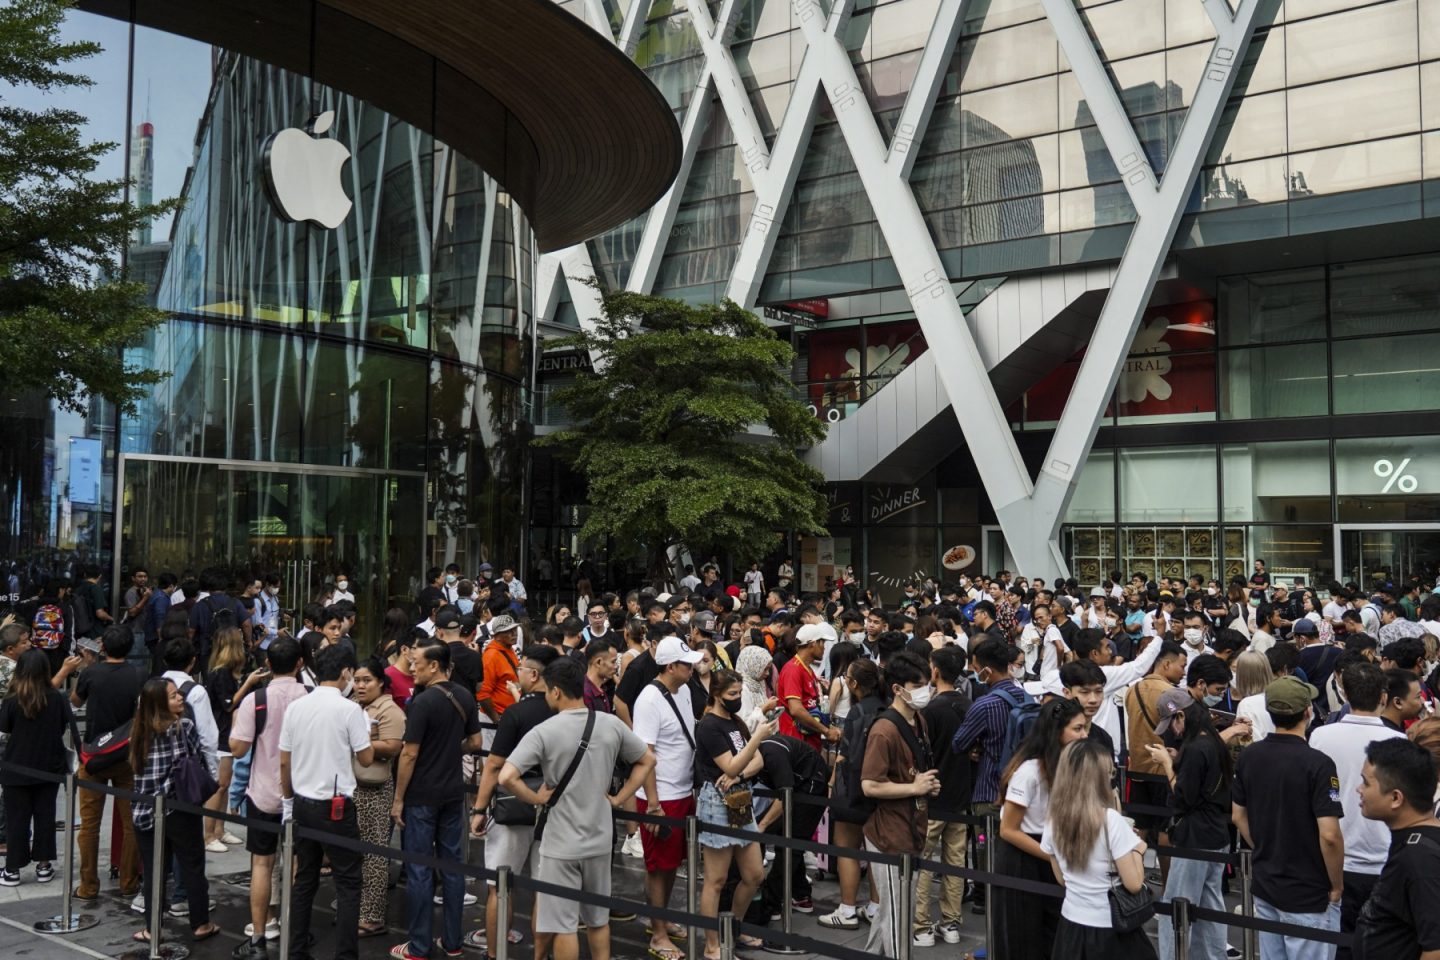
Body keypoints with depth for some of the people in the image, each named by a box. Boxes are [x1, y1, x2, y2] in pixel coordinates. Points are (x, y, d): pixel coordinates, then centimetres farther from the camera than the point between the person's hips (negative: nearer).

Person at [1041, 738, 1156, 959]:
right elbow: (1134, 884, -16)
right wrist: (1138, 850, -1)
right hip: (1111, 930, -5)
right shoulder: (1110, 820, -20)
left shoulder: (1054, 821, -3)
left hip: (1071, 926, 5)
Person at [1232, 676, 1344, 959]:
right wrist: (1336, 886, -9)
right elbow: (1329, 835, -23)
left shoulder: (1248, 756, -1)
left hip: (1264, 887, 6)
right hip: (1309, 896, -6)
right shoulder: (1317, 764, -20)